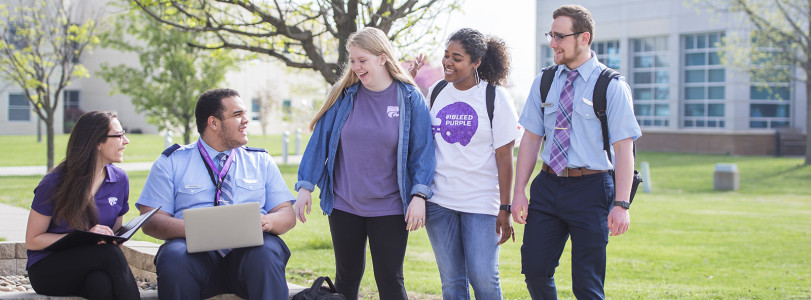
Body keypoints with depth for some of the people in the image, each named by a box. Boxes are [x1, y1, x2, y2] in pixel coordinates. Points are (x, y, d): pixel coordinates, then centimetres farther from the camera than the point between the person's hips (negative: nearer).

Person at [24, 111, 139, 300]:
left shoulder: (120, 180, 6)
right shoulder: (54, 183, -8)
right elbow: (32, 241, -7)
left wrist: (115, 238, -11)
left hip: (94, 267, 3)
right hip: (48, 269, -3)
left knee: (102, 283, -36)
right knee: (110, 253, -34)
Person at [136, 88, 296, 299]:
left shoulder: (261, 161, 21)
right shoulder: (172, 162, 13)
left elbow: (288, 215, 13)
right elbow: (150, 221, 4)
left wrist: (267, 221, -12)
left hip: (251, 246, 1)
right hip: (197, 251, -1)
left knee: (266, 254, -35)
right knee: (174, 257, -35)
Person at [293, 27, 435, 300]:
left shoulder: (410, 99, -4)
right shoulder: (343, 96, 1)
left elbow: (422, 150, -3)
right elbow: (320, 141, 4)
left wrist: (419, 195, -12)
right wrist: (305, 186, -1)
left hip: (389, 207, -2)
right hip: (344, 205, 2)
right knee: (347, 277, 12)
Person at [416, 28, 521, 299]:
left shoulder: (495, 97, -5)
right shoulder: (436, 92, 7)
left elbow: (504, 156, -6)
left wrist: (505, 209, -9)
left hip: (482, 203, -3)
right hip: (439, 201, 4)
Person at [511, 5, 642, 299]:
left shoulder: (612, 86, -6)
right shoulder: (544, 82, 8)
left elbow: (624, 148, -9)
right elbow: (531, 139, 9)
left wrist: (621, 204, -16)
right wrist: (519, 193, 3)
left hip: (590, 188, -4)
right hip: (548, 186, 4)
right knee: (534, 270, 3)